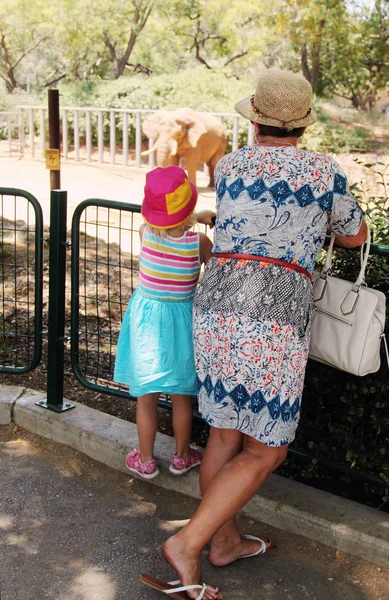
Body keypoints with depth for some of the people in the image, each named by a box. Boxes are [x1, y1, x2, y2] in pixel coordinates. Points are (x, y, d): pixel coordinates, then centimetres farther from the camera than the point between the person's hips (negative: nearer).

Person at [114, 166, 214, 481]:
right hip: (181, 318, -1)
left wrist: (197, 218, 22)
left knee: (146, 396, 12)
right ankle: (182, 456, 31)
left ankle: (145, 461, 24)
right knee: (182, 396, 16)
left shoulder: (146, 233, -11)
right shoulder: (199, 242, -17)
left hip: (146, 318, 1)